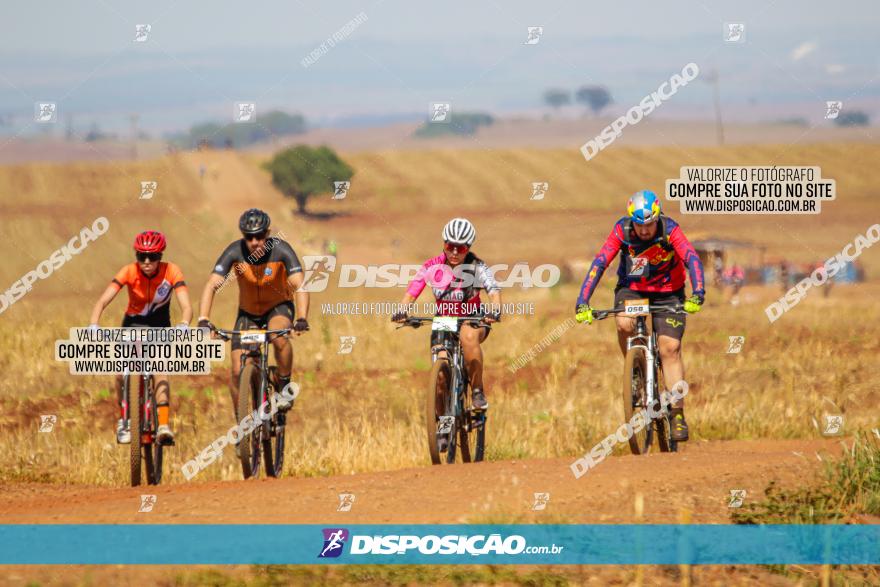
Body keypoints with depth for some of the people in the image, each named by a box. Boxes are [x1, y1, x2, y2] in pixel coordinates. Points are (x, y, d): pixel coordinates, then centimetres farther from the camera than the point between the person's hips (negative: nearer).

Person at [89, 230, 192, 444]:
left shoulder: (171, 272, -22)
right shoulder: (129, 272, -22)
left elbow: (186, 306, -30)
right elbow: (103, 300, -29)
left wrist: (183, 326, -51)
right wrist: (93, 327, -46)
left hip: (159, 326, -1)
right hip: (133, 324, 1)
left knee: (160, 370, -25)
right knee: (121, 372, -18)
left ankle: (163, 425, -29)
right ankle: (124, 420, 3)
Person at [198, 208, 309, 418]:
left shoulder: (280, 249, -26)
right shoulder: (235, 252, -25)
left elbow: (299, 286, -34)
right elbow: (211, 286, -31)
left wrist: (302, 319, -50)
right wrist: (203, 320, -45)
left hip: (278, 306, -2)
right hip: (248, 312, 2)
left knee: (279, 336, -36)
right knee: (237, 370, -9)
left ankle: (285, 389, -13)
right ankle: (241, 420, 13)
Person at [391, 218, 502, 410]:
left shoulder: (477, 266, -15)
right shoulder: (433, 266, -11)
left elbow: (493, 290, -27)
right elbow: (413, 290, -16)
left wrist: (495, 310, -49)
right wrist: (402, 310, -36)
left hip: (472, 319, -2)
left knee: (468, 336, -38)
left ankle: (478, 392, -25)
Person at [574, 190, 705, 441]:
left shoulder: (670, 229, -23)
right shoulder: (622, 230, -20)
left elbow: (692, 259, -34)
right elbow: (599, 263, -25)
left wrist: (697, 294, -50)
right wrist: (583, 302, -35)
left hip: (667, 291, -1)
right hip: (631, 288, 1)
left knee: (670, 348, -15)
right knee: (624, 324, -31)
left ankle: (677, 413, -12)